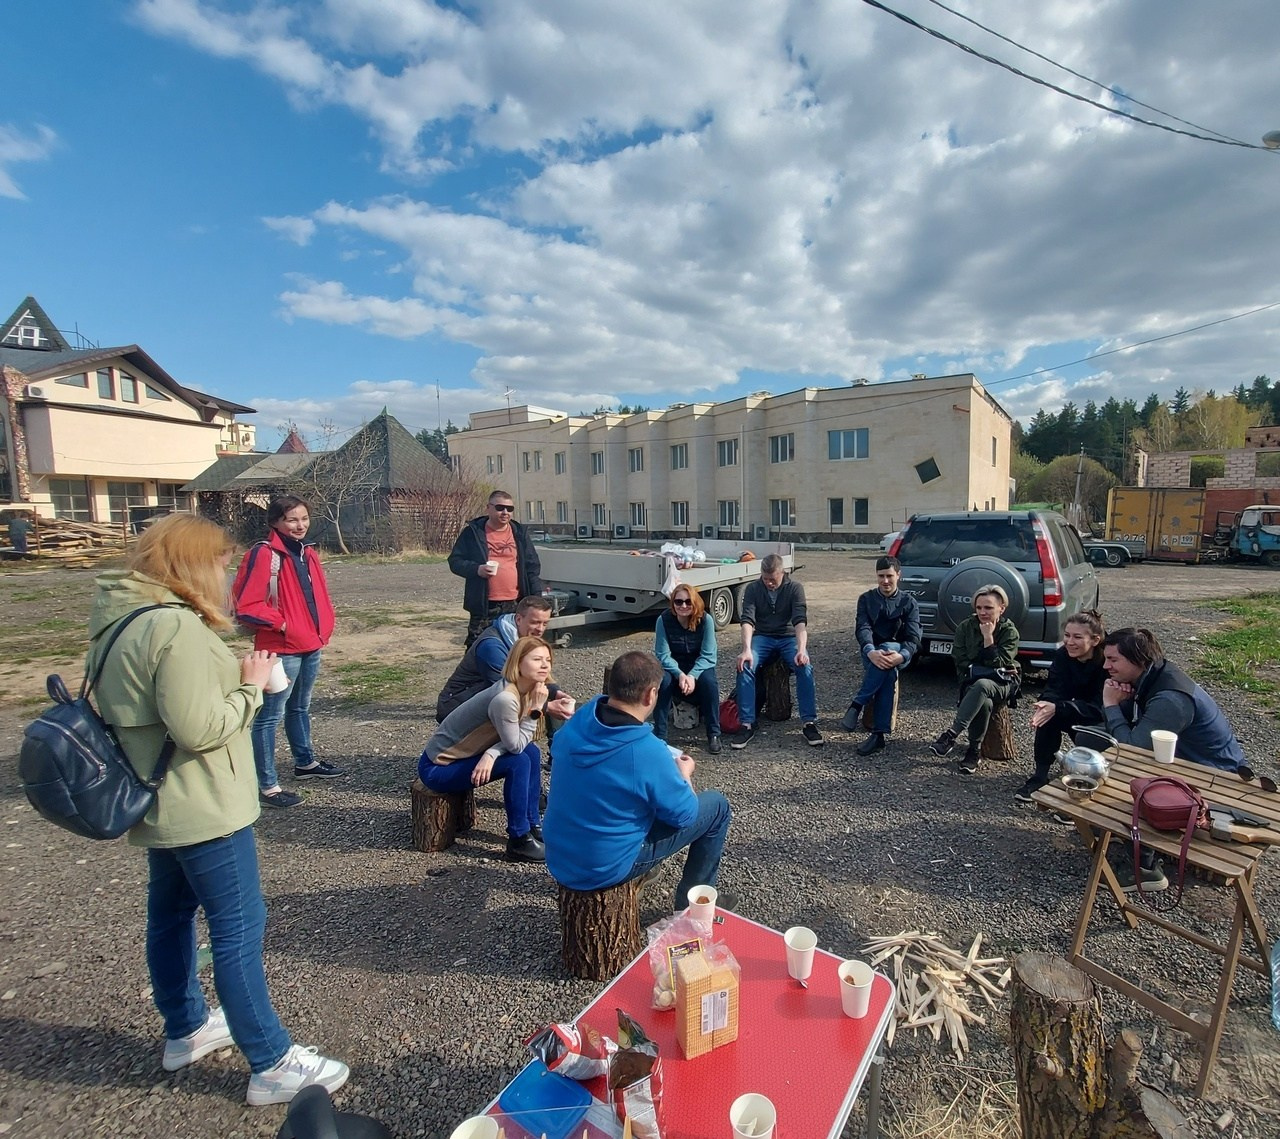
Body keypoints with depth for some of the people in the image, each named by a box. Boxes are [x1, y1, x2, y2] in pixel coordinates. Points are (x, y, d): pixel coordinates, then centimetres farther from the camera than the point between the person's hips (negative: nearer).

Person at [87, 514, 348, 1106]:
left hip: (158, 807, 10)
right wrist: (252, 684, -16)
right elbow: (200, 729, -28)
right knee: (239, 930, 2)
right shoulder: (176, 626, -26)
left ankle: (185, 1029, 43)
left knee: (170, 914, 23)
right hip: (202, 810, -10)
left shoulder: (118, 618, 6)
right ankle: (271, 1064, 16)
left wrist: (236, 677, 7)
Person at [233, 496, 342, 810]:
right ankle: (267, 785, 10)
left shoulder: (307, 552, 10)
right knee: (271, 716, 1)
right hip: (281, 650, -8)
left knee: (300, 708, 23)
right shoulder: (263, 554, -15)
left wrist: (324, 626, 8)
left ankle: (305, 762, 39)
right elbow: (245, 605, -19)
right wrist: (280, 624, -15)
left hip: (312, 646, 9)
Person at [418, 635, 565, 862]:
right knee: (519, 763, -19)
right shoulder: (505, 699, -31)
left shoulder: (525, 690, -3)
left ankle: (533, 825, 12)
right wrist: (536, 710, -21)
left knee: (532, 752, -2)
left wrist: (491, 754, -23)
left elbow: (513, 739, -6)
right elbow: (515, 745, -21)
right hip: (437, 768, -8)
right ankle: (519, 841, -6)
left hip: (460, 756, 8)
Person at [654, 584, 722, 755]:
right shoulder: (664, 619, -19)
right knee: (663, 680, -32)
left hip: (699, 666, 0)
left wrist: (692, 675, -34)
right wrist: (680, 674, -34)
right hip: (673, 665, 0)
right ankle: (659, 735, -22)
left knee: (709, 681, -31)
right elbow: (662, 655, -19)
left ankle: (714, 734, -17)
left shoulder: (705, 620, -19)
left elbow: (708, 656, -19)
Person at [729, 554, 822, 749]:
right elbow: (747, 620, -16)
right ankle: (747, 725, -22)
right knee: (745, 666, -28)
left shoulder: (795, 588, -7)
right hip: (762, 637, 1)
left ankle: (809, 723, -19)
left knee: (805, 667, -30)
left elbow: (800, 621, -19)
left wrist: (802, 649, -35)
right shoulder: (753, 589, -4)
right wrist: (746, 649, -32)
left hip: (789, 637, 0)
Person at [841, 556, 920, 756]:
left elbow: (913, 637, -8)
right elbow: (862, 629, -11)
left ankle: (857, 705, -33)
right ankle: (879, 734, -35)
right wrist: (871, 652, -35)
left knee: (887, 648, -38)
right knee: (888, 673, -36)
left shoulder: (909, 602, 5)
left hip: (898, 653, 0)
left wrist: (900, 656, -32)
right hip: (872, 653, 0)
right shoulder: (866, 599, 6)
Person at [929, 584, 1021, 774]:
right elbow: (960, 661, 0)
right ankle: (973, 751, -23)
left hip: (1002, 684, -1)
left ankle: (951, 735, -42)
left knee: (981, 685, -39)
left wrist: (988, 638, -18)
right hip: (972, 683, 1)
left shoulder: (1009, 631, -3)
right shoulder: (965, 627, 1)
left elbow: (998, 664, -11)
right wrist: (986, 670, -10)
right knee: (984, 702, -36)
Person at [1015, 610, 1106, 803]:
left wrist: (1057, 707, -45)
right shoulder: (1063, 656, -11)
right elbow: (1054, 690, -17)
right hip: (1079, 715, 5)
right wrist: (1047, 704, -41)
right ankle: (1040, 776, -16)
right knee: (1048, 714, -25)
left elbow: (1099, 708, -32)